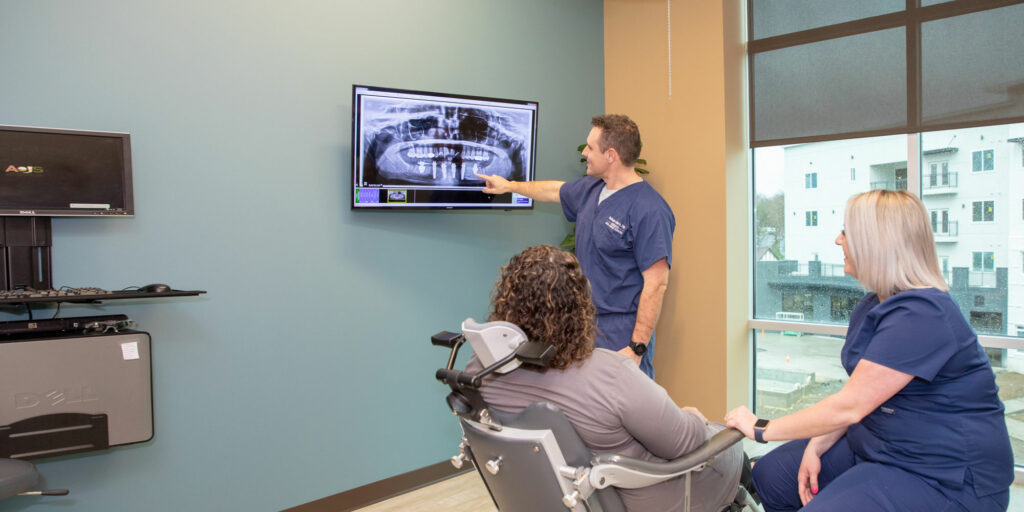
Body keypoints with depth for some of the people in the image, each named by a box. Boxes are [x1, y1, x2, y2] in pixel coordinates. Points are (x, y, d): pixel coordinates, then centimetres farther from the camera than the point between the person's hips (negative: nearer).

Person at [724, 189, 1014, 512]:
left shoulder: (920, 316, -25)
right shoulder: (874, 305, 8)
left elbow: (850, 406, -27)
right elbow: (856, 396, 7)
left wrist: (762, 429, -18)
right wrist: (816, 447, -6)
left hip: (946, 478, -9)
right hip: (877, 445, 10)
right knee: (771, 475, 7)